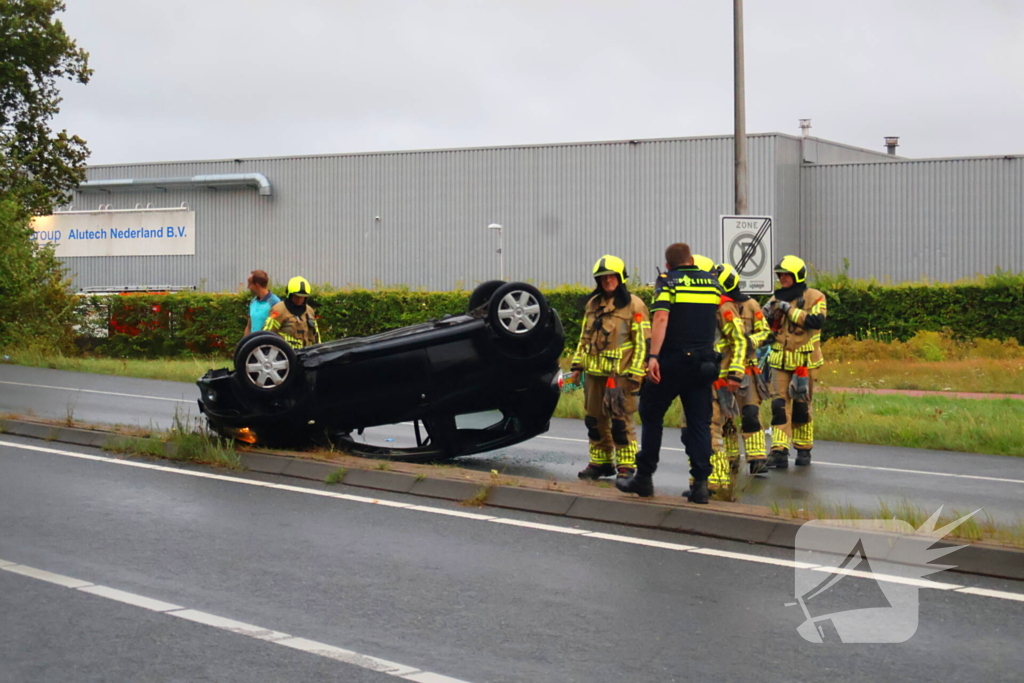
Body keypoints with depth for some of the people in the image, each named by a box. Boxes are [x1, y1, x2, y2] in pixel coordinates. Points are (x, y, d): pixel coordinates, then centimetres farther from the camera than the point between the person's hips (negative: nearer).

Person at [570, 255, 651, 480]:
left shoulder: (634, 305, -6)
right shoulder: (592, 304, 15)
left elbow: (643, 342, -8)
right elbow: (584, 337, 23)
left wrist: (636, 374, -13)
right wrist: (577, 364, 16)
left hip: (620, 374, -7)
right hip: (594, 372, 7)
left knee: (620, 420, -8)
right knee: (595, 420, 11)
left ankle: (626, 466, -1)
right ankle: (601, 462, 22)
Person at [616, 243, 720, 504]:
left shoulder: (667, 281, -4)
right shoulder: (711, 282, 11)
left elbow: (661, 318, -17)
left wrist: (653, 356, -22)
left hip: (672, 360, -4)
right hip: (703, 362, 4)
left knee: (652, 415, 9)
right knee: (699, 422, 6)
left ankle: (644, 477, 10)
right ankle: (701, 483, 0)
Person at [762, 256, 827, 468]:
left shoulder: (815, 297, -3)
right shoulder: (777, 298, 11)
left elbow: (817, 321, -21)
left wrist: (789, 309, -20)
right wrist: (767, 314, -5)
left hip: (804, 361, -3)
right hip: (780, 361, 3)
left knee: (801, 406, 5)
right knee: (779, 404, -7)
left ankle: (803, 450, 18)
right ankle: (779, 450, -11)